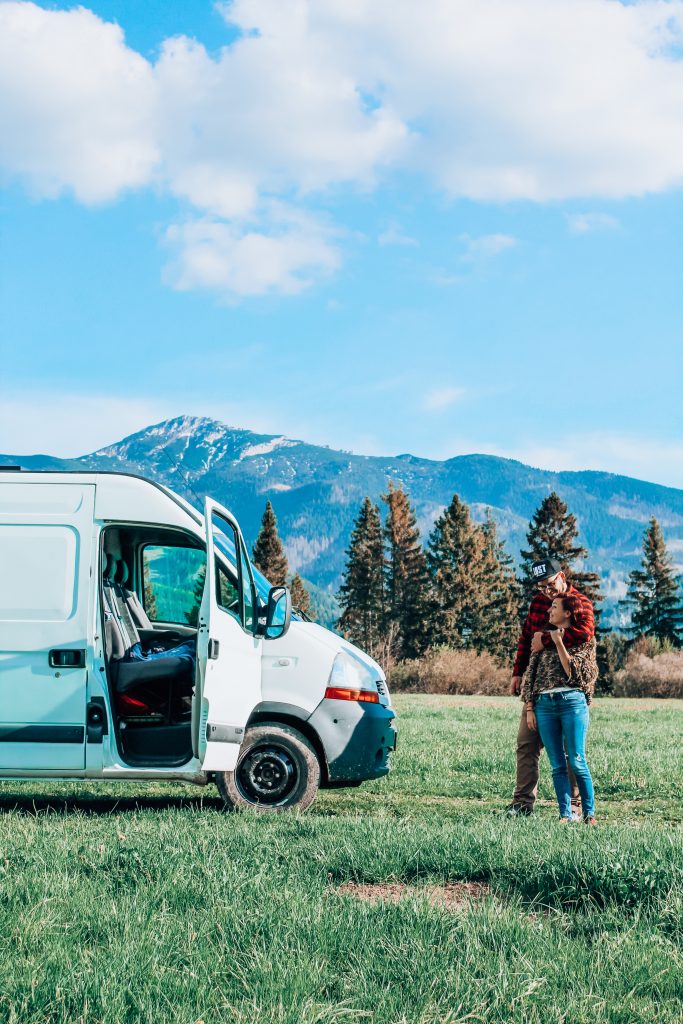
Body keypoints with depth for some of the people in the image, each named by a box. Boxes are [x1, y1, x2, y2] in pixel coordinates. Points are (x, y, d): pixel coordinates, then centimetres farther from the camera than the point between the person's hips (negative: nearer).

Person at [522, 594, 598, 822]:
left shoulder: (583, 639, 6)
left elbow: (573, 671, -6)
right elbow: (530, 673, 14)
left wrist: (559, 643, -7)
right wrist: (529, 708, 7)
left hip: (572, 701, -4)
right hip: (544, 704, 4)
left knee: (577, 762, -6)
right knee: (557, 766, 2)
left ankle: (589, 813, 4)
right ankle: (565, 814, 5)